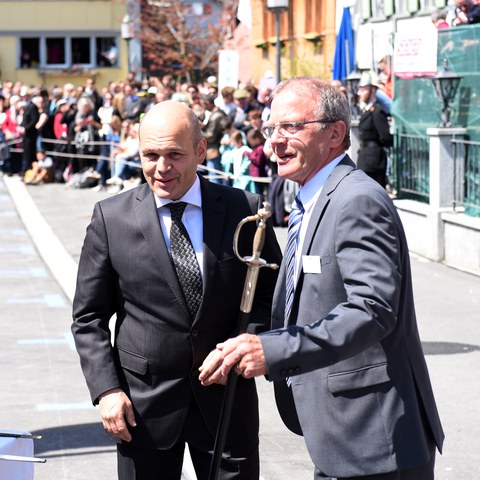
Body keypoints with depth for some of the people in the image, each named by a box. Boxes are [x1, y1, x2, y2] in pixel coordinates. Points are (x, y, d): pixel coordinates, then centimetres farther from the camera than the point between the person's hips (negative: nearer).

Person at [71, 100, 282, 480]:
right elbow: (89, 317, 3)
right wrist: (107, 389, -7)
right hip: (143, 405, 0)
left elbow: (273, 292, 6)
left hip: (227, 397, 0)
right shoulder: (111, 218, -2)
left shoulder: (244, 210, -2)